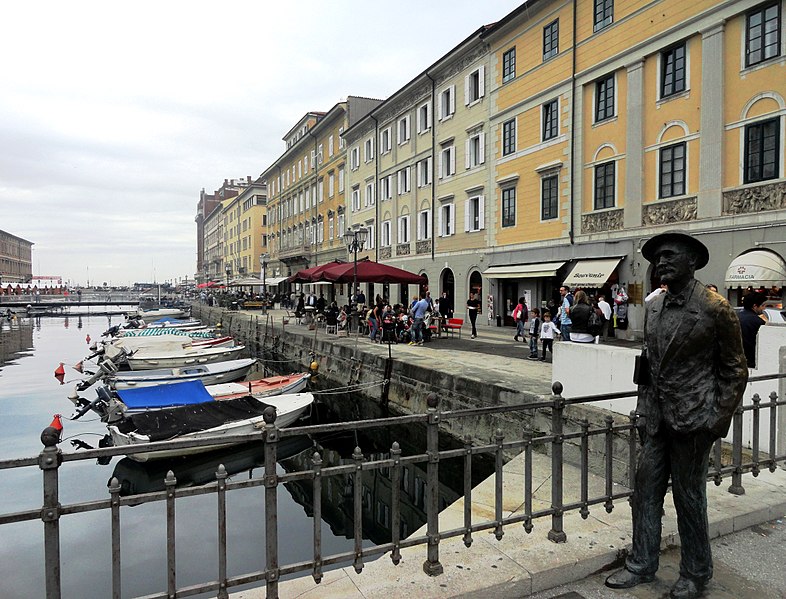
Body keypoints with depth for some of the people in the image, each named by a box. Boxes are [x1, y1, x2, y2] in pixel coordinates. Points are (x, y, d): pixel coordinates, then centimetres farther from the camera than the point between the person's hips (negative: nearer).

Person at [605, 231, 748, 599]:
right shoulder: (653, 307, 8)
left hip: (692, 420, -5)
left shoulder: (715, 308, -10)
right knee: (645, 492, 11)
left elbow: (734, 369, -5)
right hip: (656, 418, 6)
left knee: (689, 498, 8)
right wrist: (643, 410, 12)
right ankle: (641, 565, 27)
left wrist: (719, 420, -9)